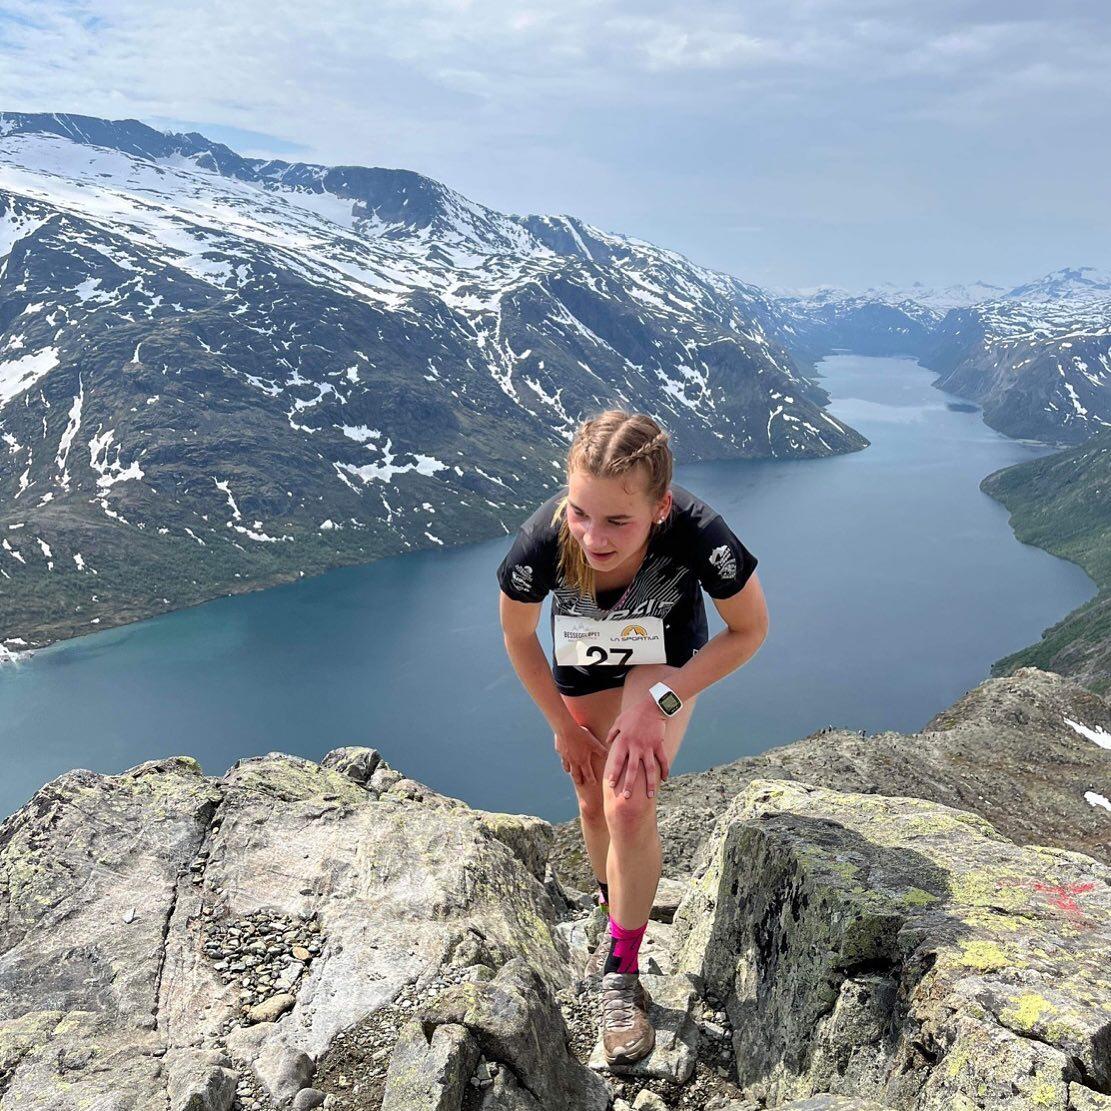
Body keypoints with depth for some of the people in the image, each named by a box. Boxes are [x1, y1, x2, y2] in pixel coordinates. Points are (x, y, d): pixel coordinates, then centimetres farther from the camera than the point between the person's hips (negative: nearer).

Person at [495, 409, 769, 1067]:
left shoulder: (698, 534, -42)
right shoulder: (542, 542, -37)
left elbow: (750, 630, -21)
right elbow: (518, 635, -13)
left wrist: (659, 704, -27)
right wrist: (564, 726, -4)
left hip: (666, 661, -2)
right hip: (584, 670, 2)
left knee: (629, 804, -19)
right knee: (595, 802, 14)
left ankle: (622, 973, 3)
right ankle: (616, 910, 45)